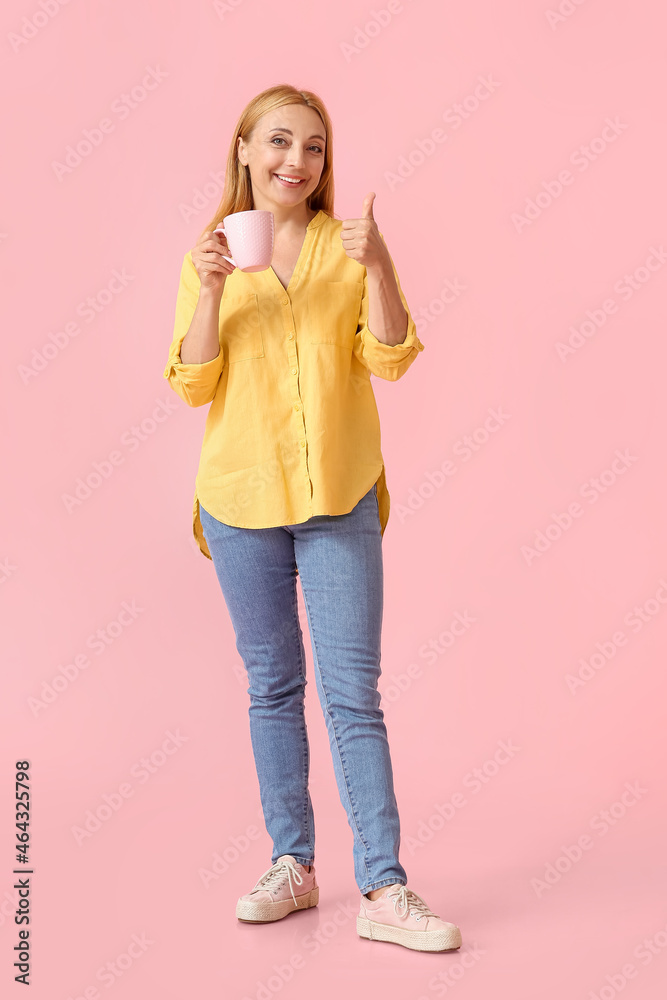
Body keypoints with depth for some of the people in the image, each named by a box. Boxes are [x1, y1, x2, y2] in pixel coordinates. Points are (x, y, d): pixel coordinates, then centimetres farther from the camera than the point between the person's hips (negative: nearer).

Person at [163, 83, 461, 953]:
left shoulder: (348, 246, 2)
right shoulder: (211, 257, 5)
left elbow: (389, 360, -5)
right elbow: (192, 385, -2)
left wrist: (379, 268, -19)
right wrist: (212, 291, -15)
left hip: (339, 498, -1)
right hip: (241, 498, 2)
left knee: (353, 694, -3)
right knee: (273, 687, 11)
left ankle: (384, 891, 1)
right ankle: (293, 865, 22)